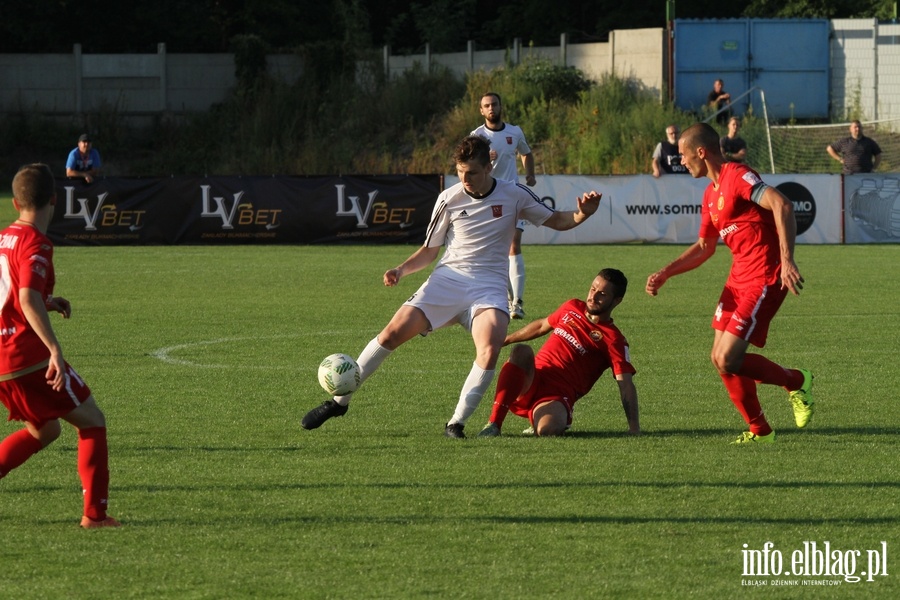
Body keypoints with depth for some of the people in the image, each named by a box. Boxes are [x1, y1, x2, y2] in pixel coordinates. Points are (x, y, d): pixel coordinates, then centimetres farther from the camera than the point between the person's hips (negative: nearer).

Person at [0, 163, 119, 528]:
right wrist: (55, 349, -34)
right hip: (29, 357, -8)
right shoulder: (35, 243, -15)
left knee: (45, 430, 24)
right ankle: (95, 513, -3)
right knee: (92, 422, 3)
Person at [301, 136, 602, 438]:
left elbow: (556, 221, 10)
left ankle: (456, 423, -18)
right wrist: (401, 270, -6)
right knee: (394, 332, -14)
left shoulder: (514, 195, 1)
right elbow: (429, 250, 11)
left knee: (490, 349, -29)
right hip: (447, 278, 1)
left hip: (489, 285, -1)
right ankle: (339, 400, 0)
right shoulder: (449, 199, 3)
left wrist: (582, 215, -11)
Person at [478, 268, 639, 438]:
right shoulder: (572, 307, 14)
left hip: (557, 395, -4)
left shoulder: (613, 339, -3)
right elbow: (542, 325, 33)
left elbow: (625, 384, -11)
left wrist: (634, 427, -24)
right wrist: (504, 340, 41)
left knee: (547, 429, -38)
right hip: (529, 381, 4)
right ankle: (493, 424, -28)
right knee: (521, 351, -30)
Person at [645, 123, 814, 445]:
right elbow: (704, 247, 25)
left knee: (729, 361, -14)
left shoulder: (737, 176, -14)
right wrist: (665, 273, 14)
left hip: (763, 279, -10)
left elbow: (781, 205, -27)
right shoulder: (711, 193, 16)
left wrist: (787, 260, -34)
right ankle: (759, 430, 19)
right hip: (739, 276, 10)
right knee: (720, 358, 8)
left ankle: (796, 383, 9)